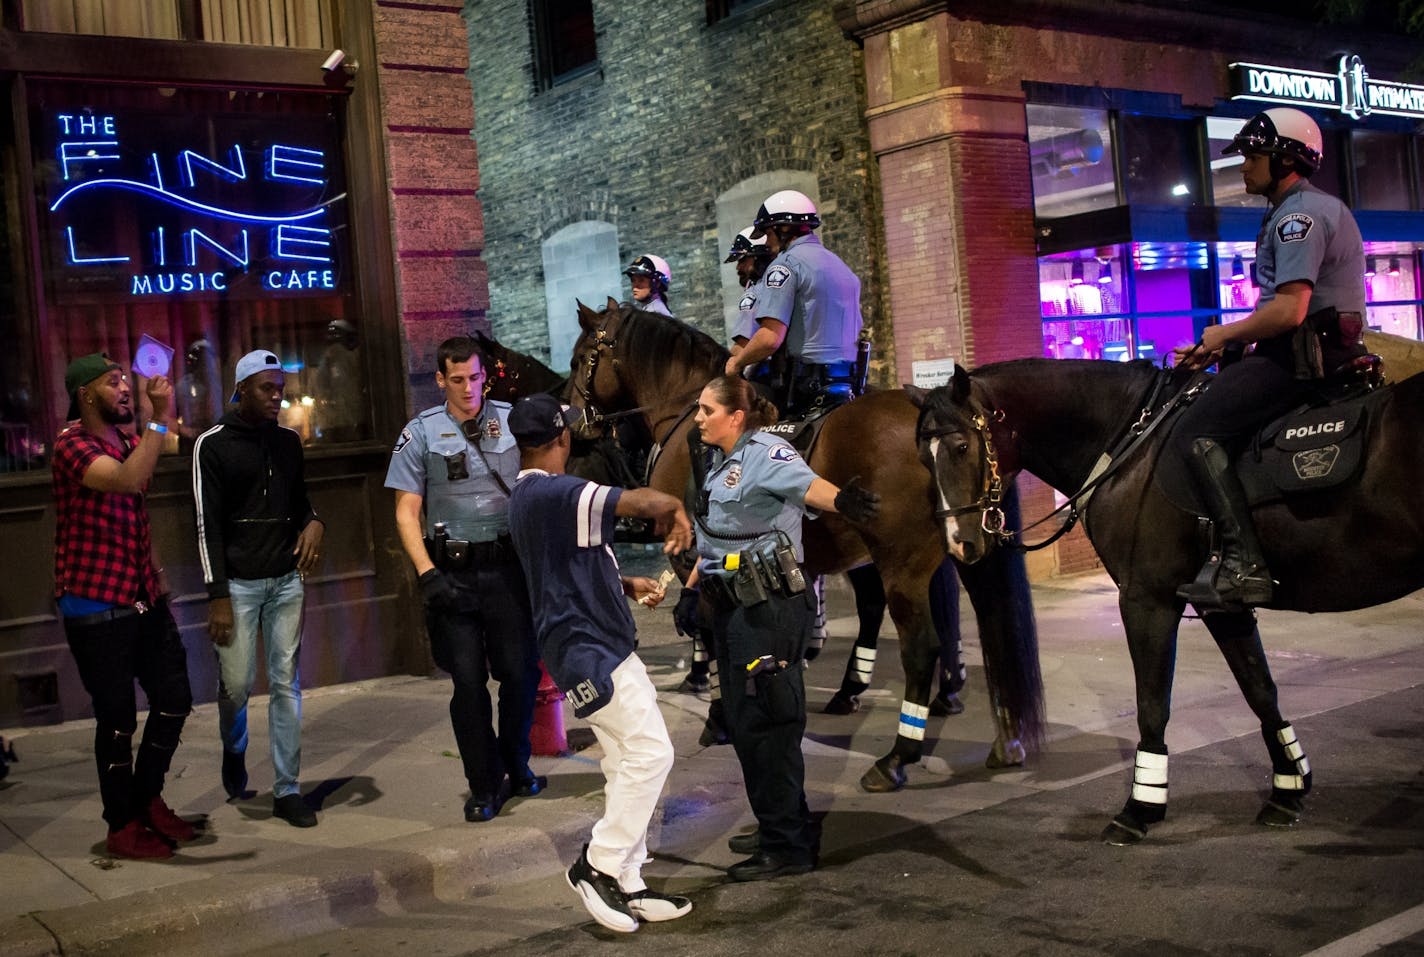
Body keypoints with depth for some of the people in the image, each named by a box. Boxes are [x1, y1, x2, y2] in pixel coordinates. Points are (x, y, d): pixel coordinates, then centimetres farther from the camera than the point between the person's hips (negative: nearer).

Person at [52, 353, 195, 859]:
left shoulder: (129, 440, 12)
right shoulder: (73, 445, -14)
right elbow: (127, 480, -35)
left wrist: (159, 579, 18)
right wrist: (160, 419, -34)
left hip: (143, 599, 8)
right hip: (96, 607, -8)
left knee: (174, 699, 10)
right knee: (118, 718, 0)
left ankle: (147, 798, 29)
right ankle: (123, 827, 15)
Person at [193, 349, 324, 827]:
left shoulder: (288, 441, 10)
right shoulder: (213, 444, -5)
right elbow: (207, 524, -8)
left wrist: (314, 523, -4)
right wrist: (217, 596, -12)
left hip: (287, 580, 4)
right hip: (239, 584, -4)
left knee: (286, 684, 3)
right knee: (237, 683, 0)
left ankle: (287, 789, 9)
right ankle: (234, 751, 32)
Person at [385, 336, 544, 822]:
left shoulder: (511, 420, 5)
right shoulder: (421, 433, 2)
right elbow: (407, 512, 0)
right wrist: (427, 574, -11)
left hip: (508, 566, 1)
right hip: (452, 572, -1)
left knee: (520, 671, 4)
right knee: (468, 680, 3)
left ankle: (516, 767, 26)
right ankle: (485, 785, 16)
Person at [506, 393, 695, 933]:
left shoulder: (528, 497, 14)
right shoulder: (553, 493, -20)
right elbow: (644, 501, -27)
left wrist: (629, 587, 12)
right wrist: (676, 510, -6)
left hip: (601, 648, 10)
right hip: (589, 651, -10)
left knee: (629, 766, 13)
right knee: (650, 752, -9)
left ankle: (625, 886, 18)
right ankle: (598, 865, 1)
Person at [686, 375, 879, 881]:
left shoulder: (767, 454, -14)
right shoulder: (720, 465, 15)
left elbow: (808, 485, -35)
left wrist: (842, 501, -55)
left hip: (769, 608, -10)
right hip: (731, 607, 10)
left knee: (766, 724, -5)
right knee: (743, 721, 16)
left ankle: (788, 848, 6)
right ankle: (777, 827, 30)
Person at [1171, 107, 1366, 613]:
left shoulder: (1299, 215, -12)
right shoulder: (1316, 209, 24)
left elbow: (1289, 310, -24)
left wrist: (1224, 335, -8)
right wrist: (1218, 346, 15)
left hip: (1304, 354, -11)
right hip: (1314, 350, 11)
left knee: (1193, 433, -20)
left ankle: (1243, 562, -29)